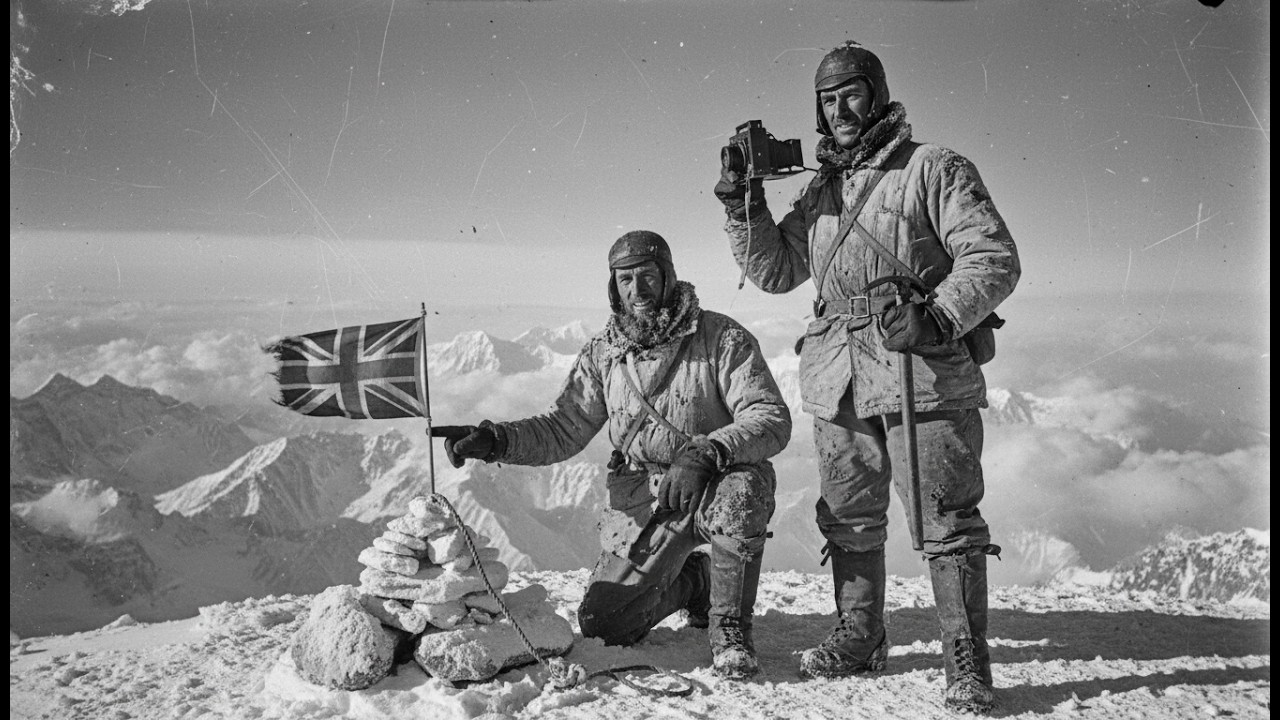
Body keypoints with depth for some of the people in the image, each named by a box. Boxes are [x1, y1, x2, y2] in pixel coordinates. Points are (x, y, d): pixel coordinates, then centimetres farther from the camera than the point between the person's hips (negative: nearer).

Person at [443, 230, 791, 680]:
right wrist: (496, 440, -11)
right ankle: (692, 581, 26)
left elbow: (771, 418, -19)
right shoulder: (602, 353, 3)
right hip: (644, 496, 4)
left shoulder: (722, 338, -10)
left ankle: (730, 627, -13)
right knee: (604, 624, -6)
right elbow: (564, 429, 6)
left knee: (742, 491, -39)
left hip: (716, 481, -3)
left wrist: (705, 452, -35)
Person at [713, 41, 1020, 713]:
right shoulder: (820, 189, 19)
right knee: (849, 520, 12)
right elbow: (775, 270, 20)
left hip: (923, 371, -6)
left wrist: (938, 316, -20)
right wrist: (743, 205, 6)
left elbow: (994, 258, -5)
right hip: (838, 380, 6)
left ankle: (968, 664, 3)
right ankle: (859, 637, 26)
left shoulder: (933, 167, 1)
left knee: (946, 522, -4)